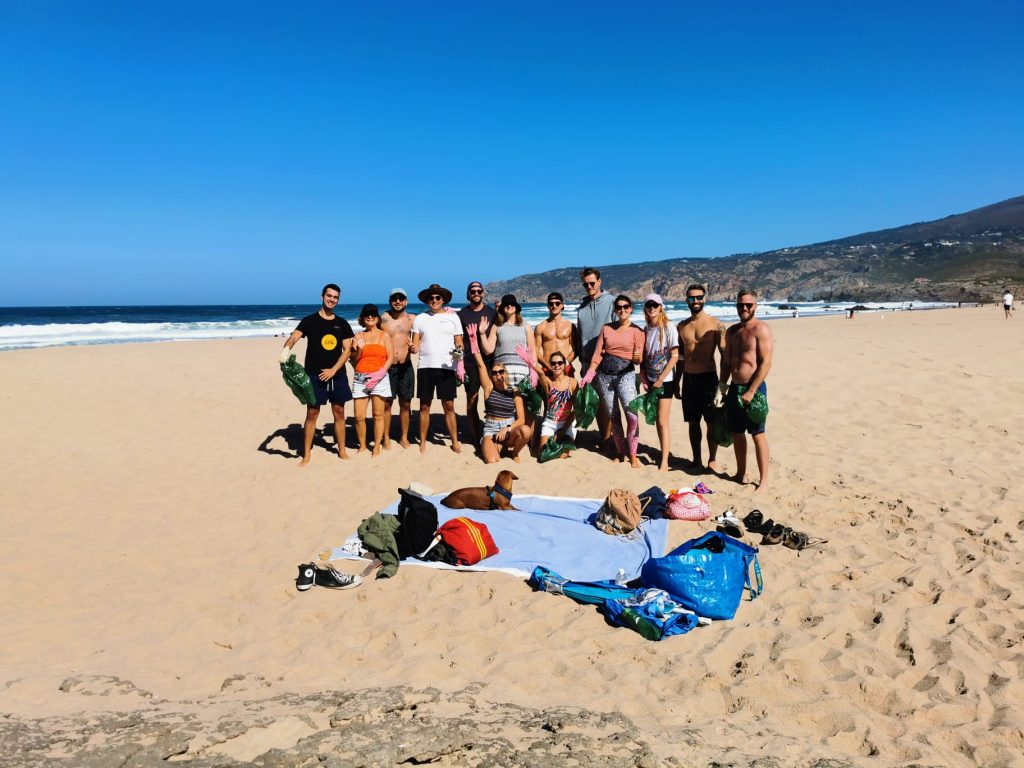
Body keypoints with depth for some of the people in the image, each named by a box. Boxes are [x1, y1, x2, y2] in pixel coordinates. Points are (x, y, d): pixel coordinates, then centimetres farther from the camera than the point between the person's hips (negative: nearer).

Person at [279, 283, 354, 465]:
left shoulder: (342, 324, 7)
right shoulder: (309, 321, -1)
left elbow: (347, 350, 2)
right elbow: (294, 337, -15)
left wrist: (333, 370, -11)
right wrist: (286, 348, -39)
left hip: (337, 375, 3)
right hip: (314, 375, -3)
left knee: (339, 412, 7)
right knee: (312, 413, 0)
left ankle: (342, 451, 18)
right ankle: (306, 455, 8)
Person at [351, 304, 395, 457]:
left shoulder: (384, 336, 5)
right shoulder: (358, 336, 13)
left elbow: (390, 358, 0)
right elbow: (354, 360, 11)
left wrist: (380, 374, -12)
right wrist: (359, 348, -8)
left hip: (379, 378, -2)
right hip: (360, 379, 2)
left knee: (378, 415, -1)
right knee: (359, 417, -1)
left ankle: (377, 447, 7)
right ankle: (362, 446, 14)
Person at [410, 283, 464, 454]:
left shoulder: (453, 317, 8)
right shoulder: (420, 319, 9)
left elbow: (459, 342, 8)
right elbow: (415, 345, 7)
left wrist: (459, 351, -14)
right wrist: (413, 348, -16)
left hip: (447, 367, -1)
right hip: (425, 367, 1)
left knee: (449, 406, 0)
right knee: (424, 406, 5)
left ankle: (455, 442, 7)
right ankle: (423, 442, 13)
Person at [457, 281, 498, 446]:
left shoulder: (492, 313, 9)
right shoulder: (462, 314, 7)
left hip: (489, 360, 1)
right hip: (470, 362, 0)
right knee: (471, 400, 1)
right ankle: (475, 437, 8)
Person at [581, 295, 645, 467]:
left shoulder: (636, 331, 1)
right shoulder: (606, 329, 10)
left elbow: (639, 358, -4)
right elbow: (598, 354, 7)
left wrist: (637, 358, -27)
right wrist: (589, 374, -3)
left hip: (625, 375, -3)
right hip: (604, 375, 3)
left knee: (632, 415, -16)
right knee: (613, 417, 8)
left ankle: (633, 455, -4)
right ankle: (620, 453, 20)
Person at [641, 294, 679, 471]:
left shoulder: (669, 327, -10)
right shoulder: (646, 330, 7)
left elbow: (674, 356, -14)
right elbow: (643, 357, 11)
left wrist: (660, 380, -14)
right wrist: (644, 380, 1)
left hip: (665, 380, -6)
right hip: (651, 380, 6)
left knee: (663, 421, -7)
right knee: (657, 420, 10)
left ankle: (664, 463, -3)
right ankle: (664, 454, 21)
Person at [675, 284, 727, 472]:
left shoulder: (716, 324, -5)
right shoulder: (682, 326, 9)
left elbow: (724, 355, -5)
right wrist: (677, 383, 14)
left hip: (708, 378, -4)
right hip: (688, 379, 4)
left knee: (712, 422, 1)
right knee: (693, 423, 10)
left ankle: (712, 460, 13)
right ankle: (696, 460, 21)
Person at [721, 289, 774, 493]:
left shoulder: (761, 329, -11)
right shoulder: (732, 331, 12)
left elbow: (766, 363, -16)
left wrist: (751, 392, -20)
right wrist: (722, 385, 8)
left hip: (753, 389, -7)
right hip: (734, 388, 7)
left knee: (758, 435, -2)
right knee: (737, 433, 13)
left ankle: (763, 480, 6)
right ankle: (741, 474, 26)